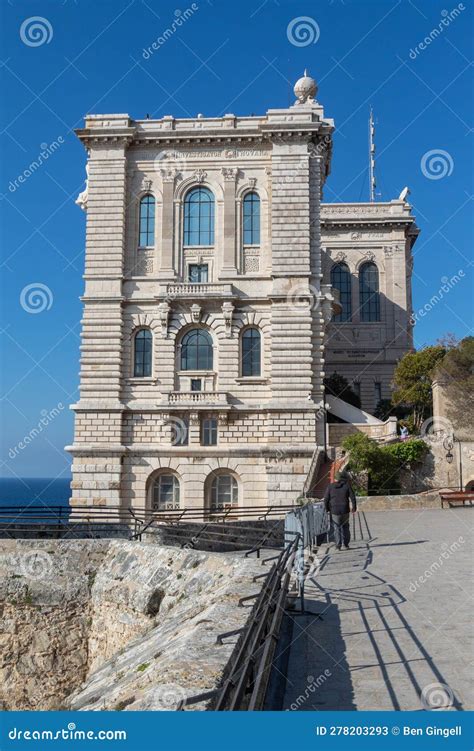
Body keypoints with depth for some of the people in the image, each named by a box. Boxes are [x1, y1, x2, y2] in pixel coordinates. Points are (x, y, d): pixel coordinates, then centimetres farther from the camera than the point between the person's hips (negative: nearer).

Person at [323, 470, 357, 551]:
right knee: (345, 527, 20)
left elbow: (326, 499, 0)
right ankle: (346, 544, 18)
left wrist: (327, 509, 13)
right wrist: (354, 508, 7)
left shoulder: (330, 486, 0)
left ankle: (338, 545, 9)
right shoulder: (347, 486, -4)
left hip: (334, 511, 1)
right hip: (345, 511, -1)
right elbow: (353, 498, -6)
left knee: (337, 528, 15)